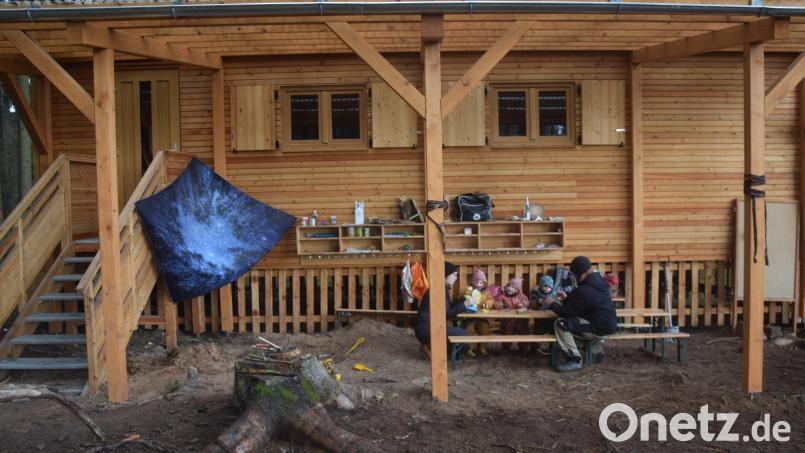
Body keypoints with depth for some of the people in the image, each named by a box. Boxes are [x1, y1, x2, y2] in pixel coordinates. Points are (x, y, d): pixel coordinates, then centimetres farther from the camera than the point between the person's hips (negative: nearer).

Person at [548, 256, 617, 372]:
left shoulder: (583, 291, -23)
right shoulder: (600, 282, 6)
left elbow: (567, 313, -15)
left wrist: (552, 304, 0)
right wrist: (567, 298, 20)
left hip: (599, 329, -10)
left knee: (561, 324, -15)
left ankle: (575, 360, -10)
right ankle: (597, 350, 35)